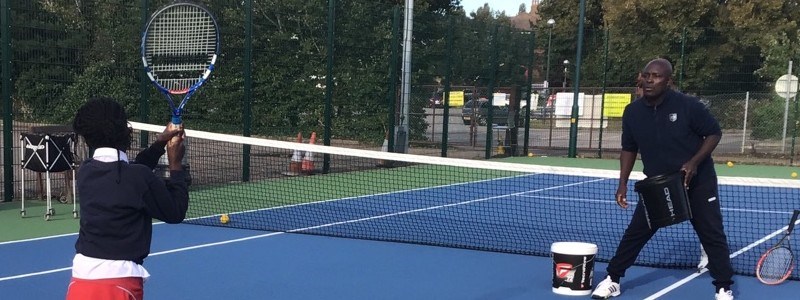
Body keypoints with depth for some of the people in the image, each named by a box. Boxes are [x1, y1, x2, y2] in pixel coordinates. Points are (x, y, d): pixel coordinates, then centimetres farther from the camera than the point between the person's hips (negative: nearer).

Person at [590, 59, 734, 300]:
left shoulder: (688, 106, -19)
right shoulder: (632, 112, -7)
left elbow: (714, 133, -9)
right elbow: (629, 149, 5)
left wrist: (694, 162, -23)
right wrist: (623, 183, -4)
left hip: (697, 181, -3)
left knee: (712, 234, -1)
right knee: (635, 232, 3)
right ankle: (612, 279, 14)